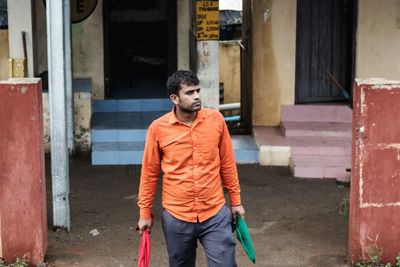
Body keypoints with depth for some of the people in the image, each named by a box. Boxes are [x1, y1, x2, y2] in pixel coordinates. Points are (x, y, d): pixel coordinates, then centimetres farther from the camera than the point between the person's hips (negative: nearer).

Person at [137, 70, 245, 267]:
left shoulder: (216, 119, -4)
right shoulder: (158, 128, -8)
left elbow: (227, 163, 6)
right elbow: (150, 173, 2)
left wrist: (235, 200, 10)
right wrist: (145, 212, 5)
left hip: (215, 214, 0)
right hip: (176, 217, 0)